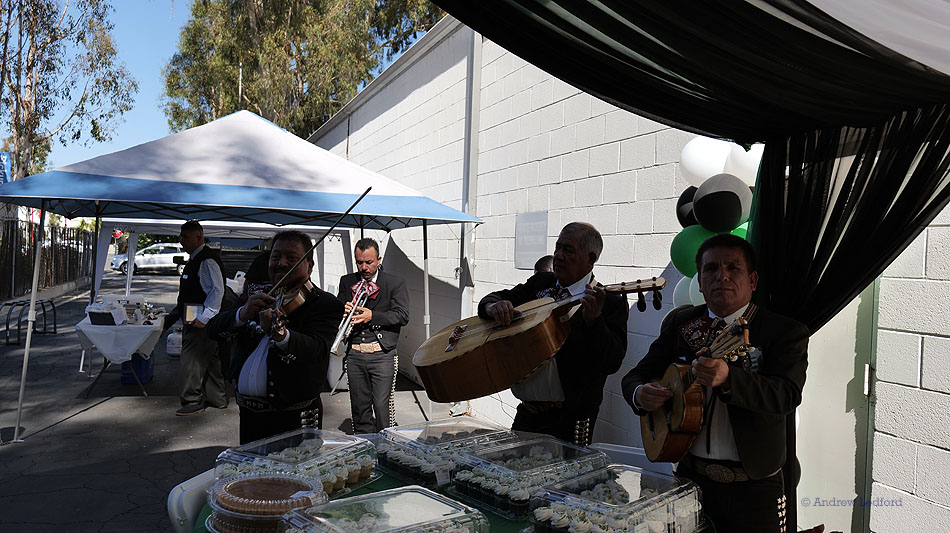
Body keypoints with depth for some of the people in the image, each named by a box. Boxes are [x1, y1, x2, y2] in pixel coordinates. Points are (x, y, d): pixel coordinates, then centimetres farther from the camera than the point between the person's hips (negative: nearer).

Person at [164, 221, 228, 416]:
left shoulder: (207, 260, -15)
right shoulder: (195, 259, 17)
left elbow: (217, 291, -22)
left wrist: (204, 317, -24)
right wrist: (172, 317, 24)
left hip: (202, 322, -10)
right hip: (196, 319, 10)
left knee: (191, 359, -7)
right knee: (209, 358, 14)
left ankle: (193, 401, 1)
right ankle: (217, 398, 23)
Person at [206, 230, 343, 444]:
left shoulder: (325, 304, -10)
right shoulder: (257, 296, 9)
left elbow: (317, 349, -28)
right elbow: (214, 329, -1)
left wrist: (280, 333, -47)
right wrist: (243, 314, -21)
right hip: (249, 415, 6)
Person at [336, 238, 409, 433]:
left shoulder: (395, 283, 1)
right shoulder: (346, 282, 12)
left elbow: (403, 316, -7)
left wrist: (372, 316, -18)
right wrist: (343, 311, -9)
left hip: (382, 354, -4)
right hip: (355, 354, 4)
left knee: (382, 406, -4)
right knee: (359, 406, 11)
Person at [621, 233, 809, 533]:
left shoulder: (786, 332, -8)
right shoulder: (679, 323, 3)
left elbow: (787, 395, -23)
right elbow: (635, 376, 7)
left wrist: (727, 378, -40)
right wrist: (640, 394, -17)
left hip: (753, 487, -3)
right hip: (691, 477, 3)